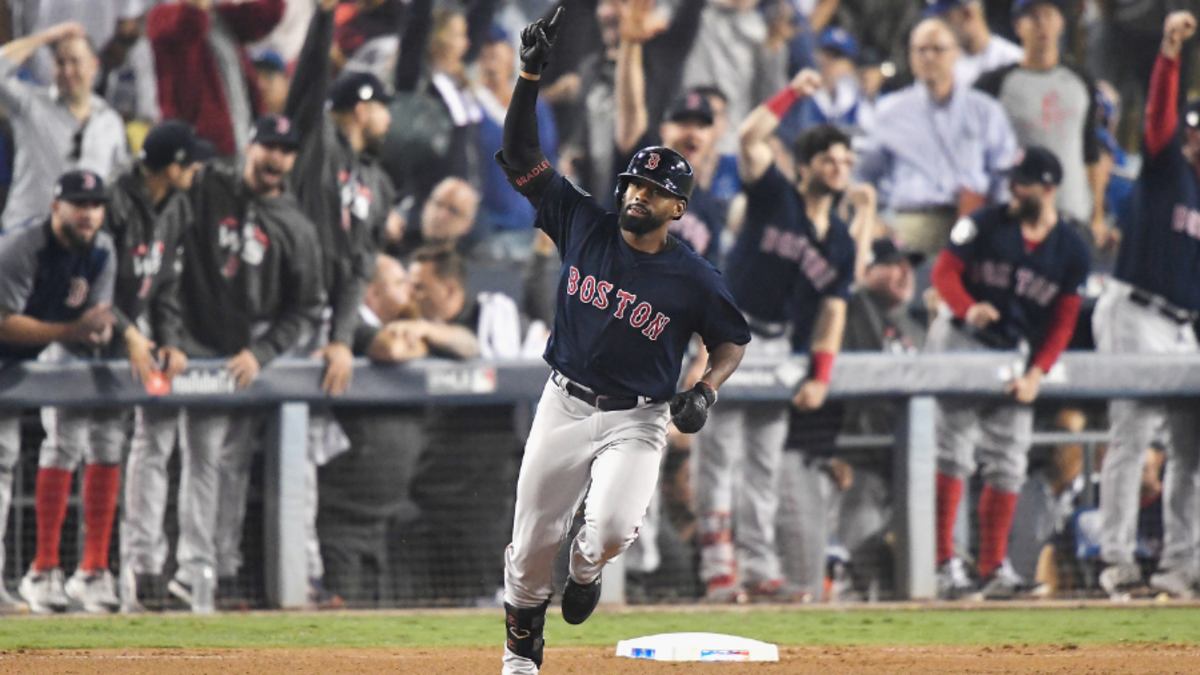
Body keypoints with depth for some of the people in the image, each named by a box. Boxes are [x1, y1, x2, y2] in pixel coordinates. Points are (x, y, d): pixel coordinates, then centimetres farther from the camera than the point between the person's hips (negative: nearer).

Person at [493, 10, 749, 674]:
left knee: (612, 529, -25)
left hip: (636, 420, -2)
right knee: (531, 545, 4)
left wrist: (705, 391, -12)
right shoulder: (584, 226, -3)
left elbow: (732, 338, 7)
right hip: (564, 406, 2)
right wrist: (530, 76, -12)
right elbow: (520, 155, -1)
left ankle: (586, 567, 13)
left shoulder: (696, 279, -8)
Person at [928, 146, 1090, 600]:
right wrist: (968, 308, -27)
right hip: (959, 342, -3)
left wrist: (1036, 373, -10)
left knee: (1008, 467, 3)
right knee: (953, 455, -9)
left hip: (1017, 355, 3)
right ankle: (944, 563, -9)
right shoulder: (984, 225, -5)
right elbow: (944, 271, -6)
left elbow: (1063, 320, 2)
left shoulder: (1071, 249, 1)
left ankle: (993, 569, 11)